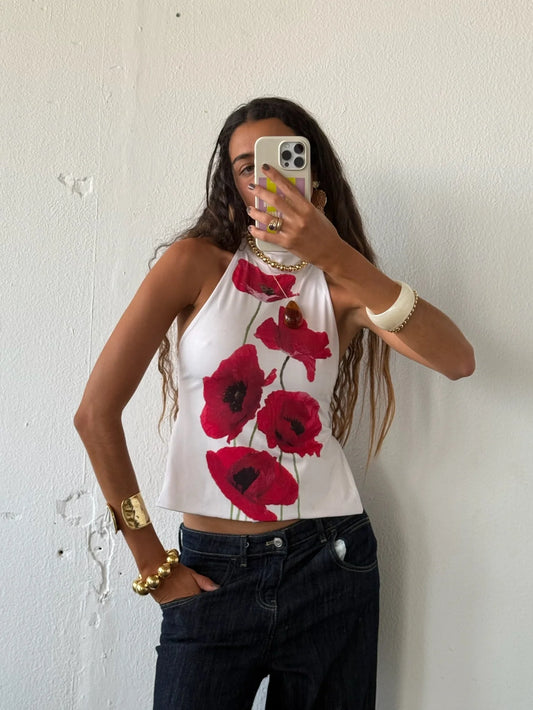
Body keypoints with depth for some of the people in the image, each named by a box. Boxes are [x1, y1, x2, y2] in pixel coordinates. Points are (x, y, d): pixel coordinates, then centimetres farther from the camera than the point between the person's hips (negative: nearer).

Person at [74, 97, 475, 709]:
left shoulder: (339, 286, 4)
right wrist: (151, 564, -5)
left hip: (330, 565, 2)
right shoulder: (197, 263, -3)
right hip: (213, 572, -2)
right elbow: (96, 412, -8)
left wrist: (340, 256, -25)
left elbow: (457, 360, -15)